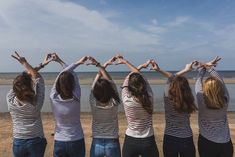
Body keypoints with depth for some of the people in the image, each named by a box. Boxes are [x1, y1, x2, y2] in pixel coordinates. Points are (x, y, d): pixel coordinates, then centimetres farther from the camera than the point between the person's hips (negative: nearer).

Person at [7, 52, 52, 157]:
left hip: (18, 142, 2)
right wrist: (25, 63, 0)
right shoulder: (36, 102, -19)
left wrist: (40, 65, -1)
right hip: (36, 142, -2)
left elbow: (21, 80, -5)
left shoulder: (10, 100, -13)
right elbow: (38, 78, -7)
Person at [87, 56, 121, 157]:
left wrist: (105, 65, 4)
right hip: (112, 144, 0)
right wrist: (99, 65, -3)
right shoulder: (114, 103, -18)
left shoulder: (93, 103, -16)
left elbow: (96, 82, -5)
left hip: (97, 144, 1)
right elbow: (110, 80, -9)